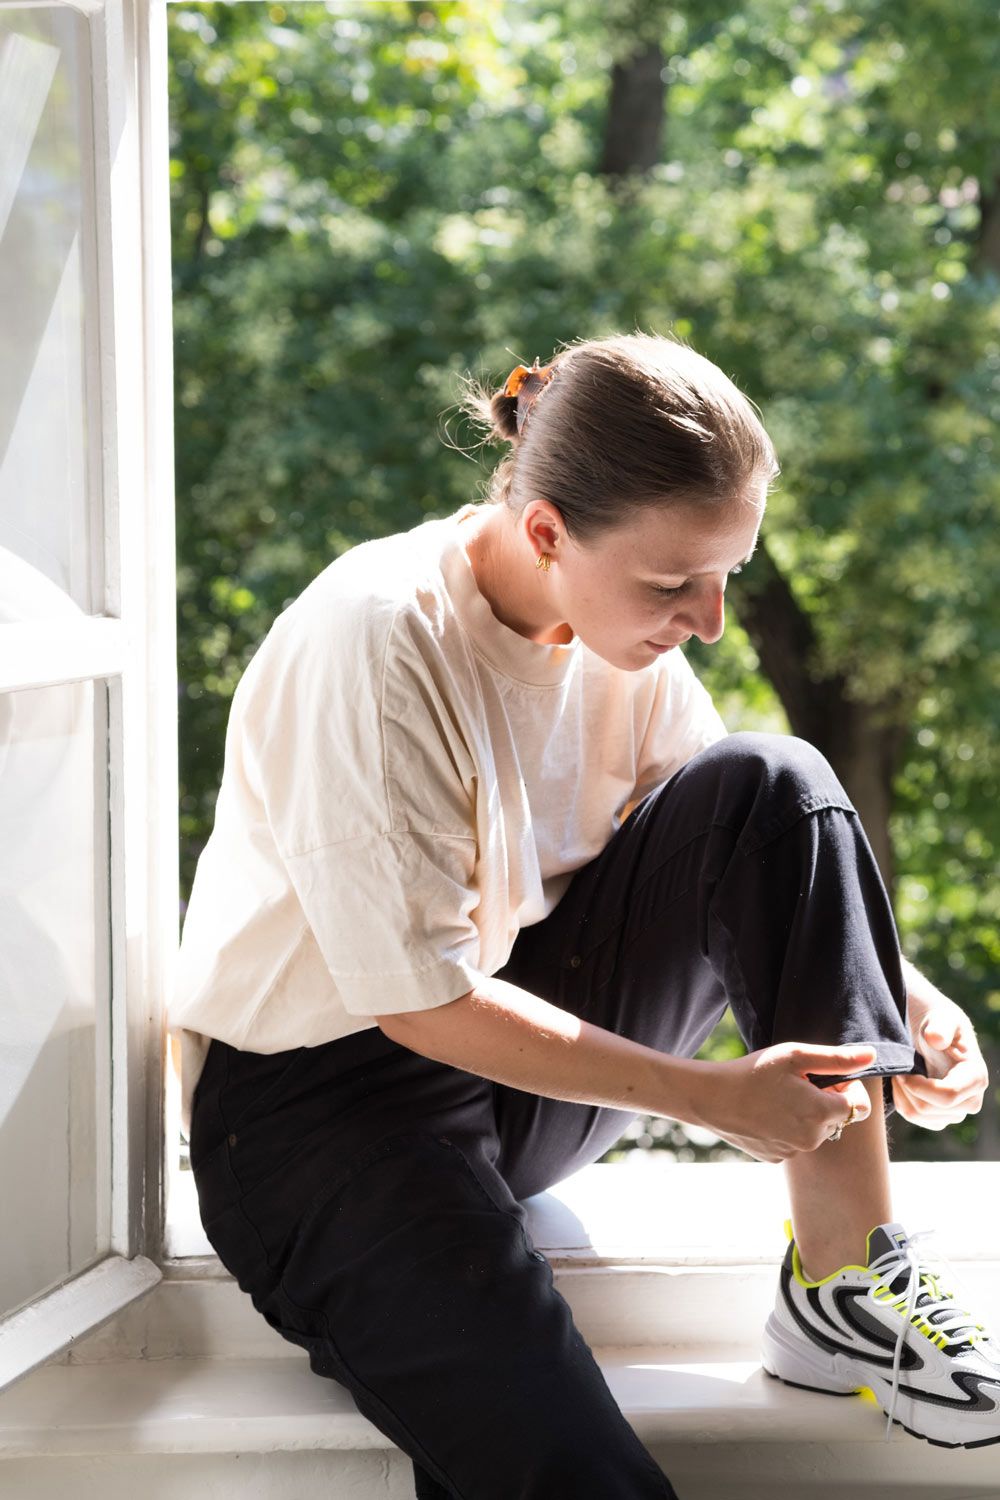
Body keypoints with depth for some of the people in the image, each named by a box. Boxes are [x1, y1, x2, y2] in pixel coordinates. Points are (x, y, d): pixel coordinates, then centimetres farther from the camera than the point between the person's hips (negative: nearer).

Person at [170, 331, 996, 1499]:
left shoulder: (619, 621, -2)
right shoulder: (374, 644, -24)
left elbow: (760, 862, 7)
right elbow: (422, 1001, -23)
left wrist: (902, 995, -12)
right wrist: (714, 1097, -22)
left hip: (529, 1041, 7)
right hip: (322, 1095, -7)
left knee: (772, 786, -17)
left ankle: (848, 1286, -17)